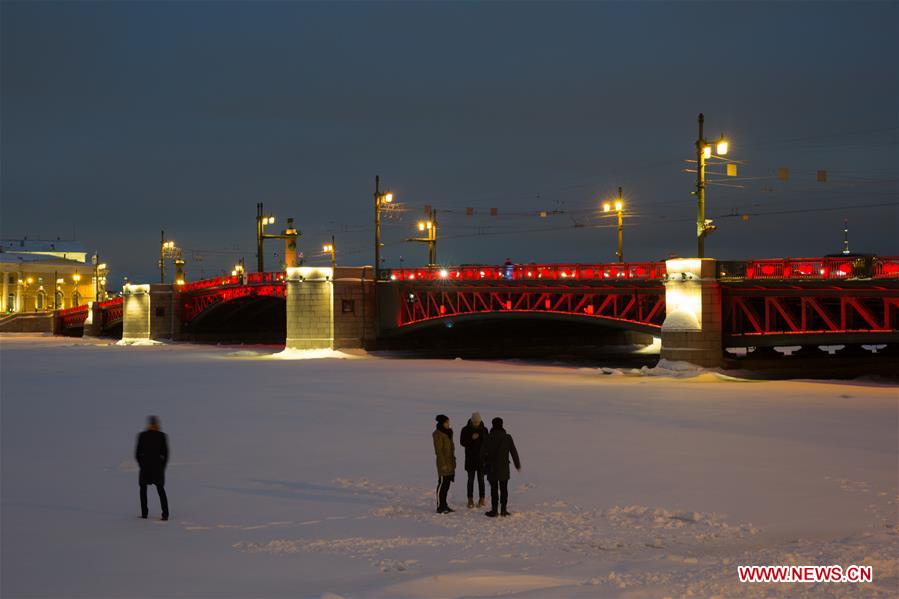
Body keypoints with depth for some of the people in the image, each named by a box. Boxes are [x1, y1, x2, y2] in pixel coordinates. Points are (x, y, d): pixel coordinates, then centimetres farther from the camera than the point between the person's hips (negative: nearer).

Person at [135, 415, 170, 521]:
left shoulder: (142, 436, -4)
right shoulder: (161, 435, -2)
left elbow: (137, 454, -3)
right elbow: (165, 453, -3)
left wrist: (141, 465, 10)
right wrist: (163, 465, 9)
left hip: (145, 465, -1)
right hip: (158, 465, 1)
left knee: (143, 488, 17)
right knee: (161, 489, 9)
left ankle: (144, 513, 13)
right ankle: (165, 514, -3)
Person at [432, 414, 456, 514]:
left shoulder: (448, 433, 14)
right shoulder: (438, 434, -12)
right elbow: (438, 450, -16)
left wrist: (453, 462, 18)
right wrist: (443, 464, -19)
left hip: (450, 462, 8)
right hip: (443, 462, -8)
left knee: (446, 484, 12)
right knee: (442, 484, -5)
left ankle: (444, 505, 19)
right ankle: (440, 507, -1)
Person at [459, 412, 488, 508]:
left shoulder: (484, 430, 1)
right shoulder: (465, 430, -3)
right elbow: (462, 442, -6)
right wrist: (471, 438, -21)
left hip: (481, 458, 1)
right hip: (470, 458, -1)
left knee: (481, 479, 3)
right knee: (471, 479, 2)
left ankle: (481, 499, 9)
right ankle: (470, 500, 9)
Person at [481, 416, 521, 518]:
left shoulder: (489, 437, -9)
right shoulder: (507, 437, -3)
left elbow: (483, 451, -3)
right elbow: (513, 452, 2)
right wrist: (517, 464, 14)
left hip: (492, 467, -2)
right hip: (504, 468, 2)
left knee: (494, 489, 1)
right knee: (503, 488, 10)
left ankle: (494, 510, 1)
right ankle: (503, 510, 9)